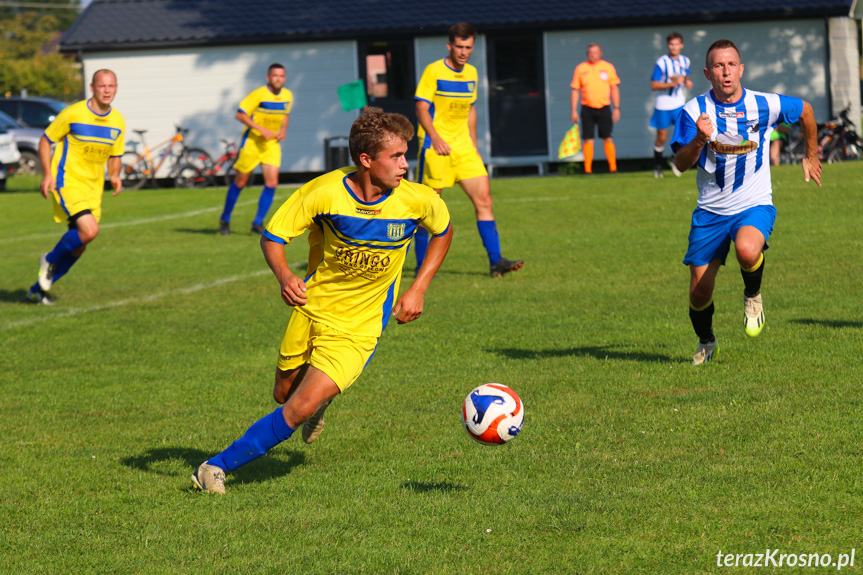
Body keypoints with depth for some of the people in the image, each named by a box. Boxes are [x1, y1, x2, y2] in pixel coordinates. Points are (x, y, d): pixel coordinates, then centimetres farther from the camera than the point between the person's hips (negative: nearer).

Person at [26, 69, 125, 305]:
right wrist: (47, 174, -13)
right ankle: (50, 260, 2)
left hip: (93, 188, 6)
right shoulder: (73, 113, -12)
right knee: (89, 230, -25)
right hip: (67, 182, -6)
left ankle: (38, 290, 23)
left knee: (78, 248, 6)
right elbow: (45, 140, -3)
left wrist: (115, 175, -5)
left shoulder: (118, 121, 3)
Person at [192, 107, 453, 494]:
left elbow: (443, 231, 8)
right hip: (311, 308, 1)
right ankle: (320, 398, 54)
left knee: (299, 409, -14)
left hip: (357, 328, -1)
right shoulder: (324, 192, -19)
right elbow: (272, 235, -8)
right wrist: (284, 276, -29)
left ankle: (219, 466, 1)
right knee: (284, 394, 17)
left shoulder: (418, 200, -15)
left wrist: (418, 289, -1)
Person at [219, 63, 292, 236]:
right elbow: (240, 115, -15)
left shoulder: (288, 96, 3)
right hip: (252, 142, -4)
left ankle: (258, 223, 0)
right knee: (240, 182, 4)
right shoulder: (258, 94, -16)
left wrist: (283, 130, 1)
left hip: (272, 144, 4)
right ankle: (225, 219, 22)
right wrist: (261, 130, -22)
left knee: (272, 182, -10)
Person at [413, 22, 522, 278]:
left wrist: (473, 145, 18)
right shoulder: (433, 72, -7)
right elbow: (422, 109, -10)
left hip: (463, 145, 5)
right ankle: (421, 266, 9)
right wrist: (435, 138, -22)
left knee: (484, 200, -5)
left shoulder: (471, 73, 11)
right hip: (436, 146, -5)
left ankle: (496, 261, -6)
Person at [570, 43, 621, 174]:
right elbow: (575, 90, 7)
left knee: (607, 139, -3)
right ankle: (587, 169, 3)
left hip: (604, 108, 0)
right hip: (587, 109, 0)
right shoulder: (580, 69, 4)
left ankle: (613, 168, 2)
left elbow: (614, 88, 8)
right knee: (588, 140, -2)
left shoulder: (608, 67, 5)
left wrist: (617, 108, 2)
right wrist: (574, 111, 2)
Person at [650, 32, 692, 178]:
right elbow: (654, 85, -14)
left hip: (679, 105, 3)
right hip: (663, 106, -3)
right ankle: (657, 165, 26)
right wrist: (672, 84, -24)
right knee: (661, 137, 6)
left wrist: (687, 81, 3)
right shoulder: (662, 62, -11)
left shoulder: (685, 61, 4)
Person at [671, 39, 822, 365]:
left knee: (747, 250, -35)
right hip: (711, 211, 2)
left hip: (754, 206, -2)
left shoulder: (765, 105, -7)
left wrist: (811, 156, 24)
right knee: (699, 291, 0)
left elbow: (805, 111, 13)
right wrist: (699, 140, -31)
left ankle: (752, 296, -1)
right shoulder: (695, 110, -7)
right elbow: (681, 164, -11)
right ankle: (706, 343, 31)